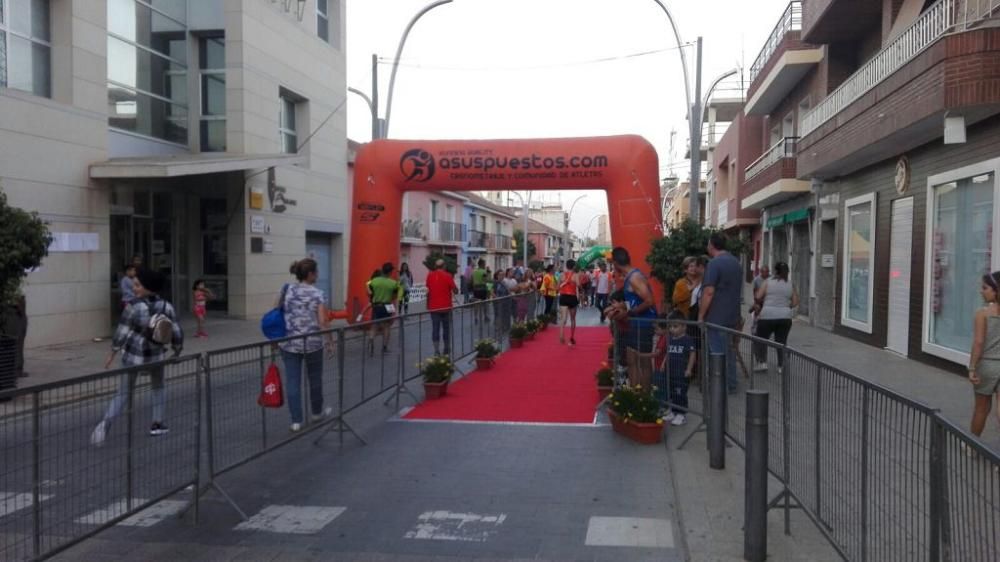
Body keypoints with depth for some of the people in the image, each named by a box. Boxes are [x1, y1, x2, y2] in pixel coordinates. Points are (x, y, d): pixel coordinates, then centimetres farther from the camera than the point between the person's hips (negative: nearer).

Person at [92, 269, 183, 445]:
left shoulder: (133, 306, -16)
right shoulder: (166, 306, -8)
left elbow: (121, 333, -13)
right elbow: (177, 333, -5)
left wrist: (112, 354, 0)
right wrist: (177, 353, 11)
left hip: (133, 354, -1)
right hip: (156, 353, 2)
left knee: (122, 394, 10)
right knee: (158, 387, 26)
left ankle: (106, 423, -12)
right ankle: (159, 424, 22)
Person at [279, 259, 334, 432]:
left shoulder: (286, 289, 1)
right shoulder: (318, 294, -9)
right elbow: (323, 322, -13)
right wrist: (330, 342, -4)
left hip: (289, 343, 2)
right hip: (312, 343, -2)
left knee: (293, 381, 5)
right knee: (315, 378, 18)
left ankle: (296, 420, 6)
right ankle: (317, 412, 36)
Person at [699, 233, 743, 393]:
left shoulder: (714, 263, -15)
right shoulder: (735, 262, 13)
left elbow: (709, 292, -20)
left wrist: (701, 316, -14)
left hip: (716, 318, -8)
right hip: (733, 317, 8)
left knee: (718, 353, -3)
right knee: (729, 351, 15)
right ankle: (731, 384, 22)